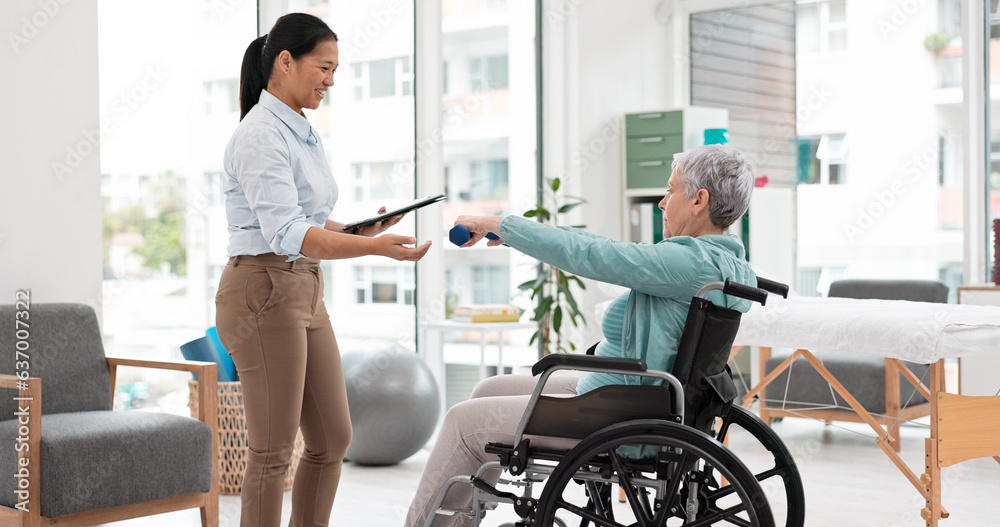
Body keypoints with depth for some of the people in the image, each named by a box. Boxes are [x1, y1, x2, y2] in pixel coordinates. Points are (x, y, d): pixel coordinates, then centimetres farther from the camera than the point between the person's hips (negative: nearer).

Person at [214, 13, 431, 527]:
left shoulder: (302, 132, 15)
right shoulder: (260, 135, -15)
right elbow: (286, 233, -25)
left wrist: (359, 231, 5)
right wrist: (374, 248, -33)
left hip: (305, 290, 9)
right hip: (263, 292, -9)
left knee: (332, 437, 12)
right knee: (273, 448, -3)